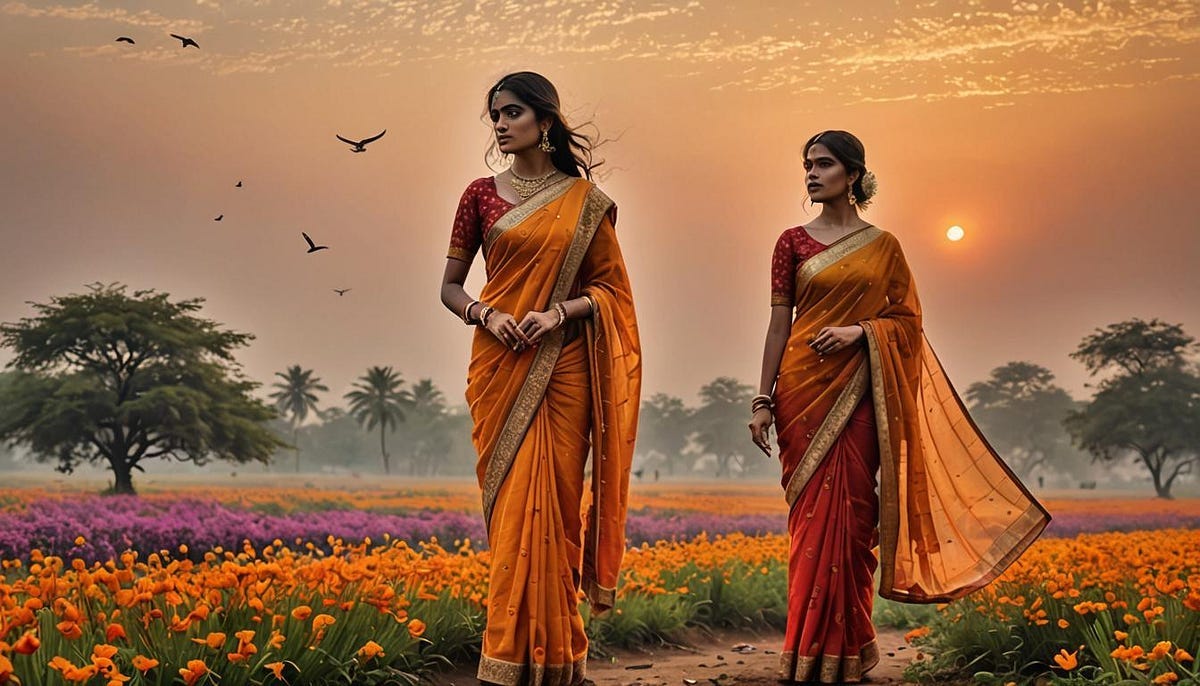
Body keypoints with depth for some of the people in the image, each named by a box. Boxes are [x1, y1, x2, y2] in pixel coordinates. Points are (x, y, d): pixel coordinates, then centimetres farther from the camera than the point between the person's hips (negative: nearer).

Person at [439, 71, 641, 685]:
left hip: (563, 366, 0)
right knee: (514, 505, -3)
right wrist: (487, 315, -12)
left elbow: (610, 286, 6)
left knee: (557, 500, 0)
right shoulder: (481, 194, 7)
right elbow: (450, 287, 8)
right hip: (501, 366, 0)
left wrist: (560, 312, -12)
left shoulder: (585, 199, 6)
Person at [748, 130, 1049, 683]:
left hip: (859, 393, 0)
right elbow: (779, 323, 4)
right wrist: (762, 401, -1)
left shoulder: (882, 246, 7)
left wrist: (859, 331, -11)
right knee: (813, 514, -2)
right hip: (804, 388, 0)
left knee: (847, 513, -3)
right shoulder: (793, 243, 6)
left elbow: (908, 318, 8)